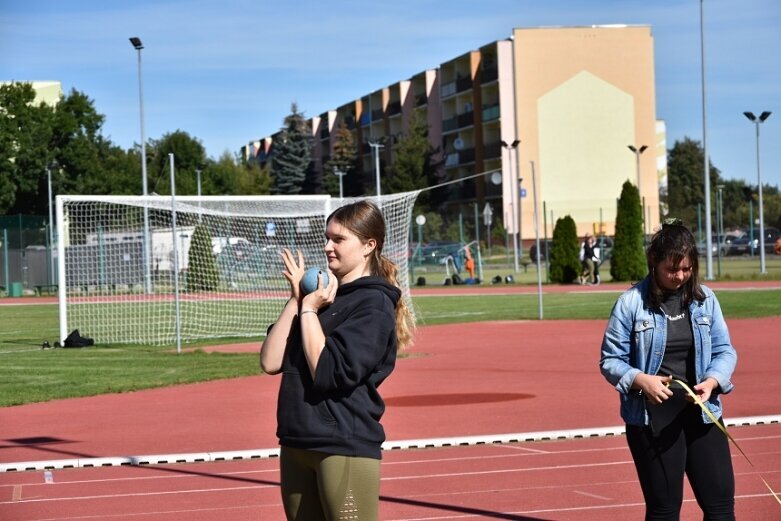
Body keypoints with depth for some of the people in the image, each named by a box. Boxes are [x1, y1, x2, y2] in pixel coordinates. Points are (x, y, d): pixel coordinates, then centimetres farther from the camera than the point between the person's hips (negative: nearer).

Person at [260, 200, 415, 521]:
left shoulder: (373, 304, -9)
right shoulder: (322, 294, 13)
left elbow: (329, 373, -19)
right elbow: (271, 362, 4)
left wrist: (309, 309, -11)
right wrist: (296, 300, 0)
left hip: (346, 449, -8)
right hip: (296, 445, 8)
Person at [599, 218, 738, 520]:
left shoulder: (704, 299, 4)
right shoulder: (631, 303, -5)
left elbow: (724, 350, 8)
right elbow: (610, 360, -1)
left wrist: (712, 381, -13)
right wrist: (640, 380, -20)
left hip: (702, 414, 3)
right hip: (652, 419, -3)